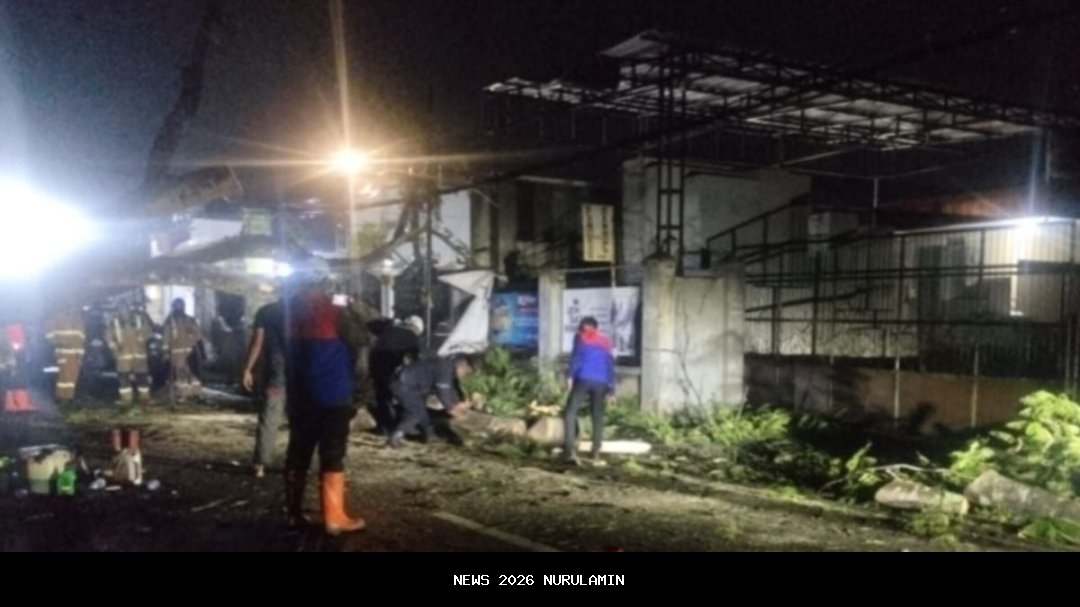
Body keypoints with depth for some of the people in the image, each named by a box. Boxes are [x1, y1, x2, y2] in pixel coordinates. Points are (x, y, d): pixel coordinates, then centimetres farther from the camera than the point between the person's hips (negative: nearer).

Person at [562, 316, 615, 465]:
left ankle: (570, 450, -21)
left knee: (570, 413, -4)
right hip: (600, 383, 3)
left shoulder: (580, 337, 13)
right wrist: (611, 388, 17)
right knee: (598, 417, 12)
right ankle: (596, 454, 9)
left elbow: (576, 356, -4)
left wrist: (570, 376, -9)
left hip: (583, 379, -3)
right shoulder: (605, 341, 22)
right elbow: (610, 364, 17)